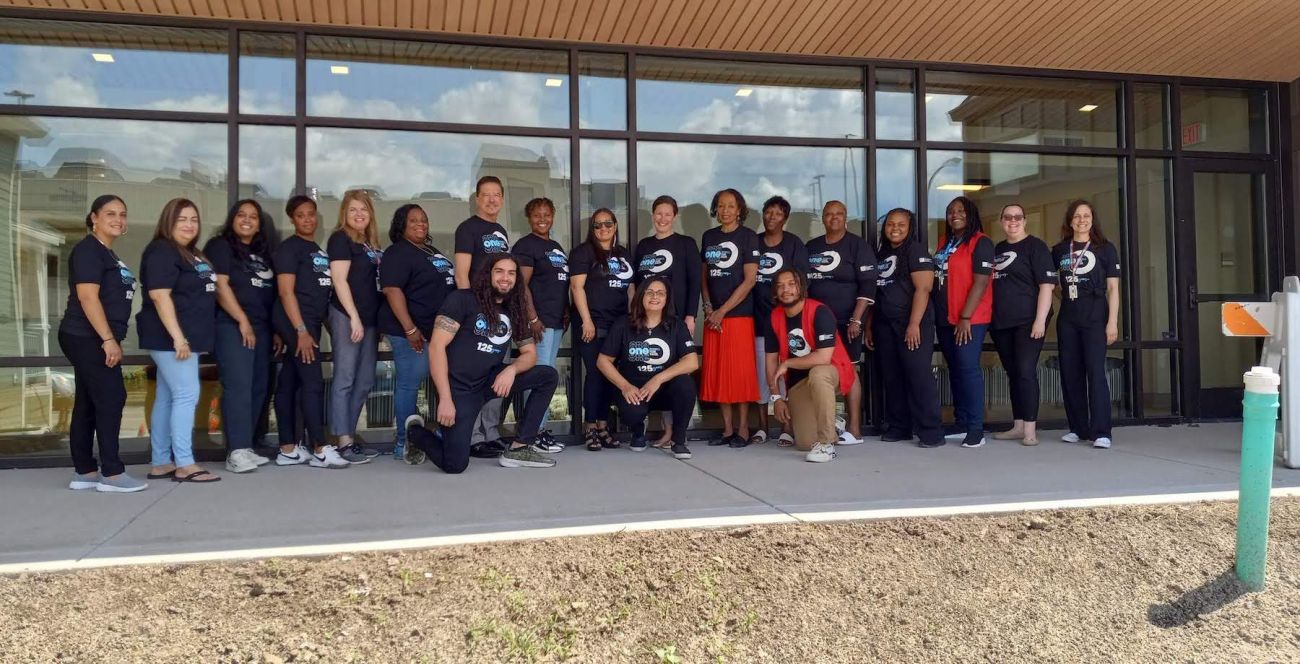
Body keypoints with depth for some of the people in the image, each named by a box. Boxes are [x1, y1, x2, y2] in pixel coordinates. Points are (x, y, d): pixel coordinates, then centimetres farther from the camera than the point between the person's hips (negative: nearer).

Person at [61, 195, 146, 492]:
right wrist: (109, 339, -23)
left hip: (93, 339, 10)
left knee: (87, 404, 10)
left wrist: (110, 339, 20)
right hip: (87, 338, -10)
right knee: (111, 399, -8)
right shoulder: (88, 250, -11)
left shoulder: (107, 254, 18)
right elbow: (87, 296, -20)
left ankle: (84, 472, 15)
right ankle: (112, 473, -3)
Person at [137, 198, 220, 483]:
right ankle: (185, 465, -8)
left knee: (167, 398, 11)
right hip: (171, 338, -10)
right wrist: (178, 337, -25)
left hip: (188, 337, 10)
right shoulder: (161, 252, -11)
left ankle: (161, 463, 16)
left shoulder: (192, 254, 18)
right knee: (187, 395, -10)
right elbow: (160, 296, -20)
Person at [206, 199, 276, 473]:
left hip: (261, 327, 7)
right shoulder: (219, 246, 0)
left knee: (258, 387, 6)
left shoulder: (263, 252, 19)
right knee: (238, 386, -13)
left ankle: (244, 447, 13)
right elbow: (220, 285, -10)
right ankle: (237, 452, -14)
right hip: (232, 326, -7)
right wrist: (243, 321, -15)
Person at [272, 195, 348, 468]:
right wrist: (301, 331, -19)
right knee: (313, 382, -11)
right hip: (295, 321, -8)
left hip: (311, 321, 8)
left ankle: (288, 450, 11)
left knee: (290, 383, 9)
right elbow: (286, 292, -13)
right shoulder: (288, 248, -6)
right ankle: (320, 450, -8)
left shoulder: (317, 250, 18)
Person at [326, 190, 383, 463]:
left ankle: (350, 436, 19)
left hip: (369, 317, 8)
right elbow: (339, 280, -12)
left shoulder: (371, 243, 18)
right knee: (344, 379, -7)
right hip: (347, 316, -8)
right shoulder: (340, 239, -4)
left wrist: (378, 320, 16)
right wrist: (353, 316, -18)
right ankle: (343, 443, -5)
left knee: (364, 382, 11)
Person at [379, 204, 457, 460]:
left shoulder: (432, 251, 18)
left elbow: (448, 284, 27)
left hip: (439, 330, 9)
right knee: (409, 384, -4)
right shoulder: (398, 253, -9)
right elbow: (392, 290, -19)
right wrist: (410, 329, -25)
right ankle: (404, 443, 4)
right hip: (413, 332, -9)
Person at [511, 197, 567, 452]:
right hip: (539, 321, -9)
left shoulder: (556, 247, 20)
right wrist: (532, 318, -19)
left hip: (557, 321, 9)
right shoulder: (525, 246, -5)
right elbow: (522, 285, -13)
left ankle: (542, 427, 16)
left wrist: (566, 313, 17)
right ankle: (535, 433, -7)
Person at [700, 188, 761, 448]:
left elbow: (750, 280, -8)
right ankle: (727, 428, 14)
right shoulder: (708, 237, 12)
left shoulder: (748, 237, -2)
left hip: (739, 314, -5)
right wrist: (708, 307, 0)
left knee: (741, 371, -3)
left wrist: (722, 311, -11)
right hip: (712, 316, 5)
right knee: (717, 372, 5)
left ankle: (743, 429, 6)